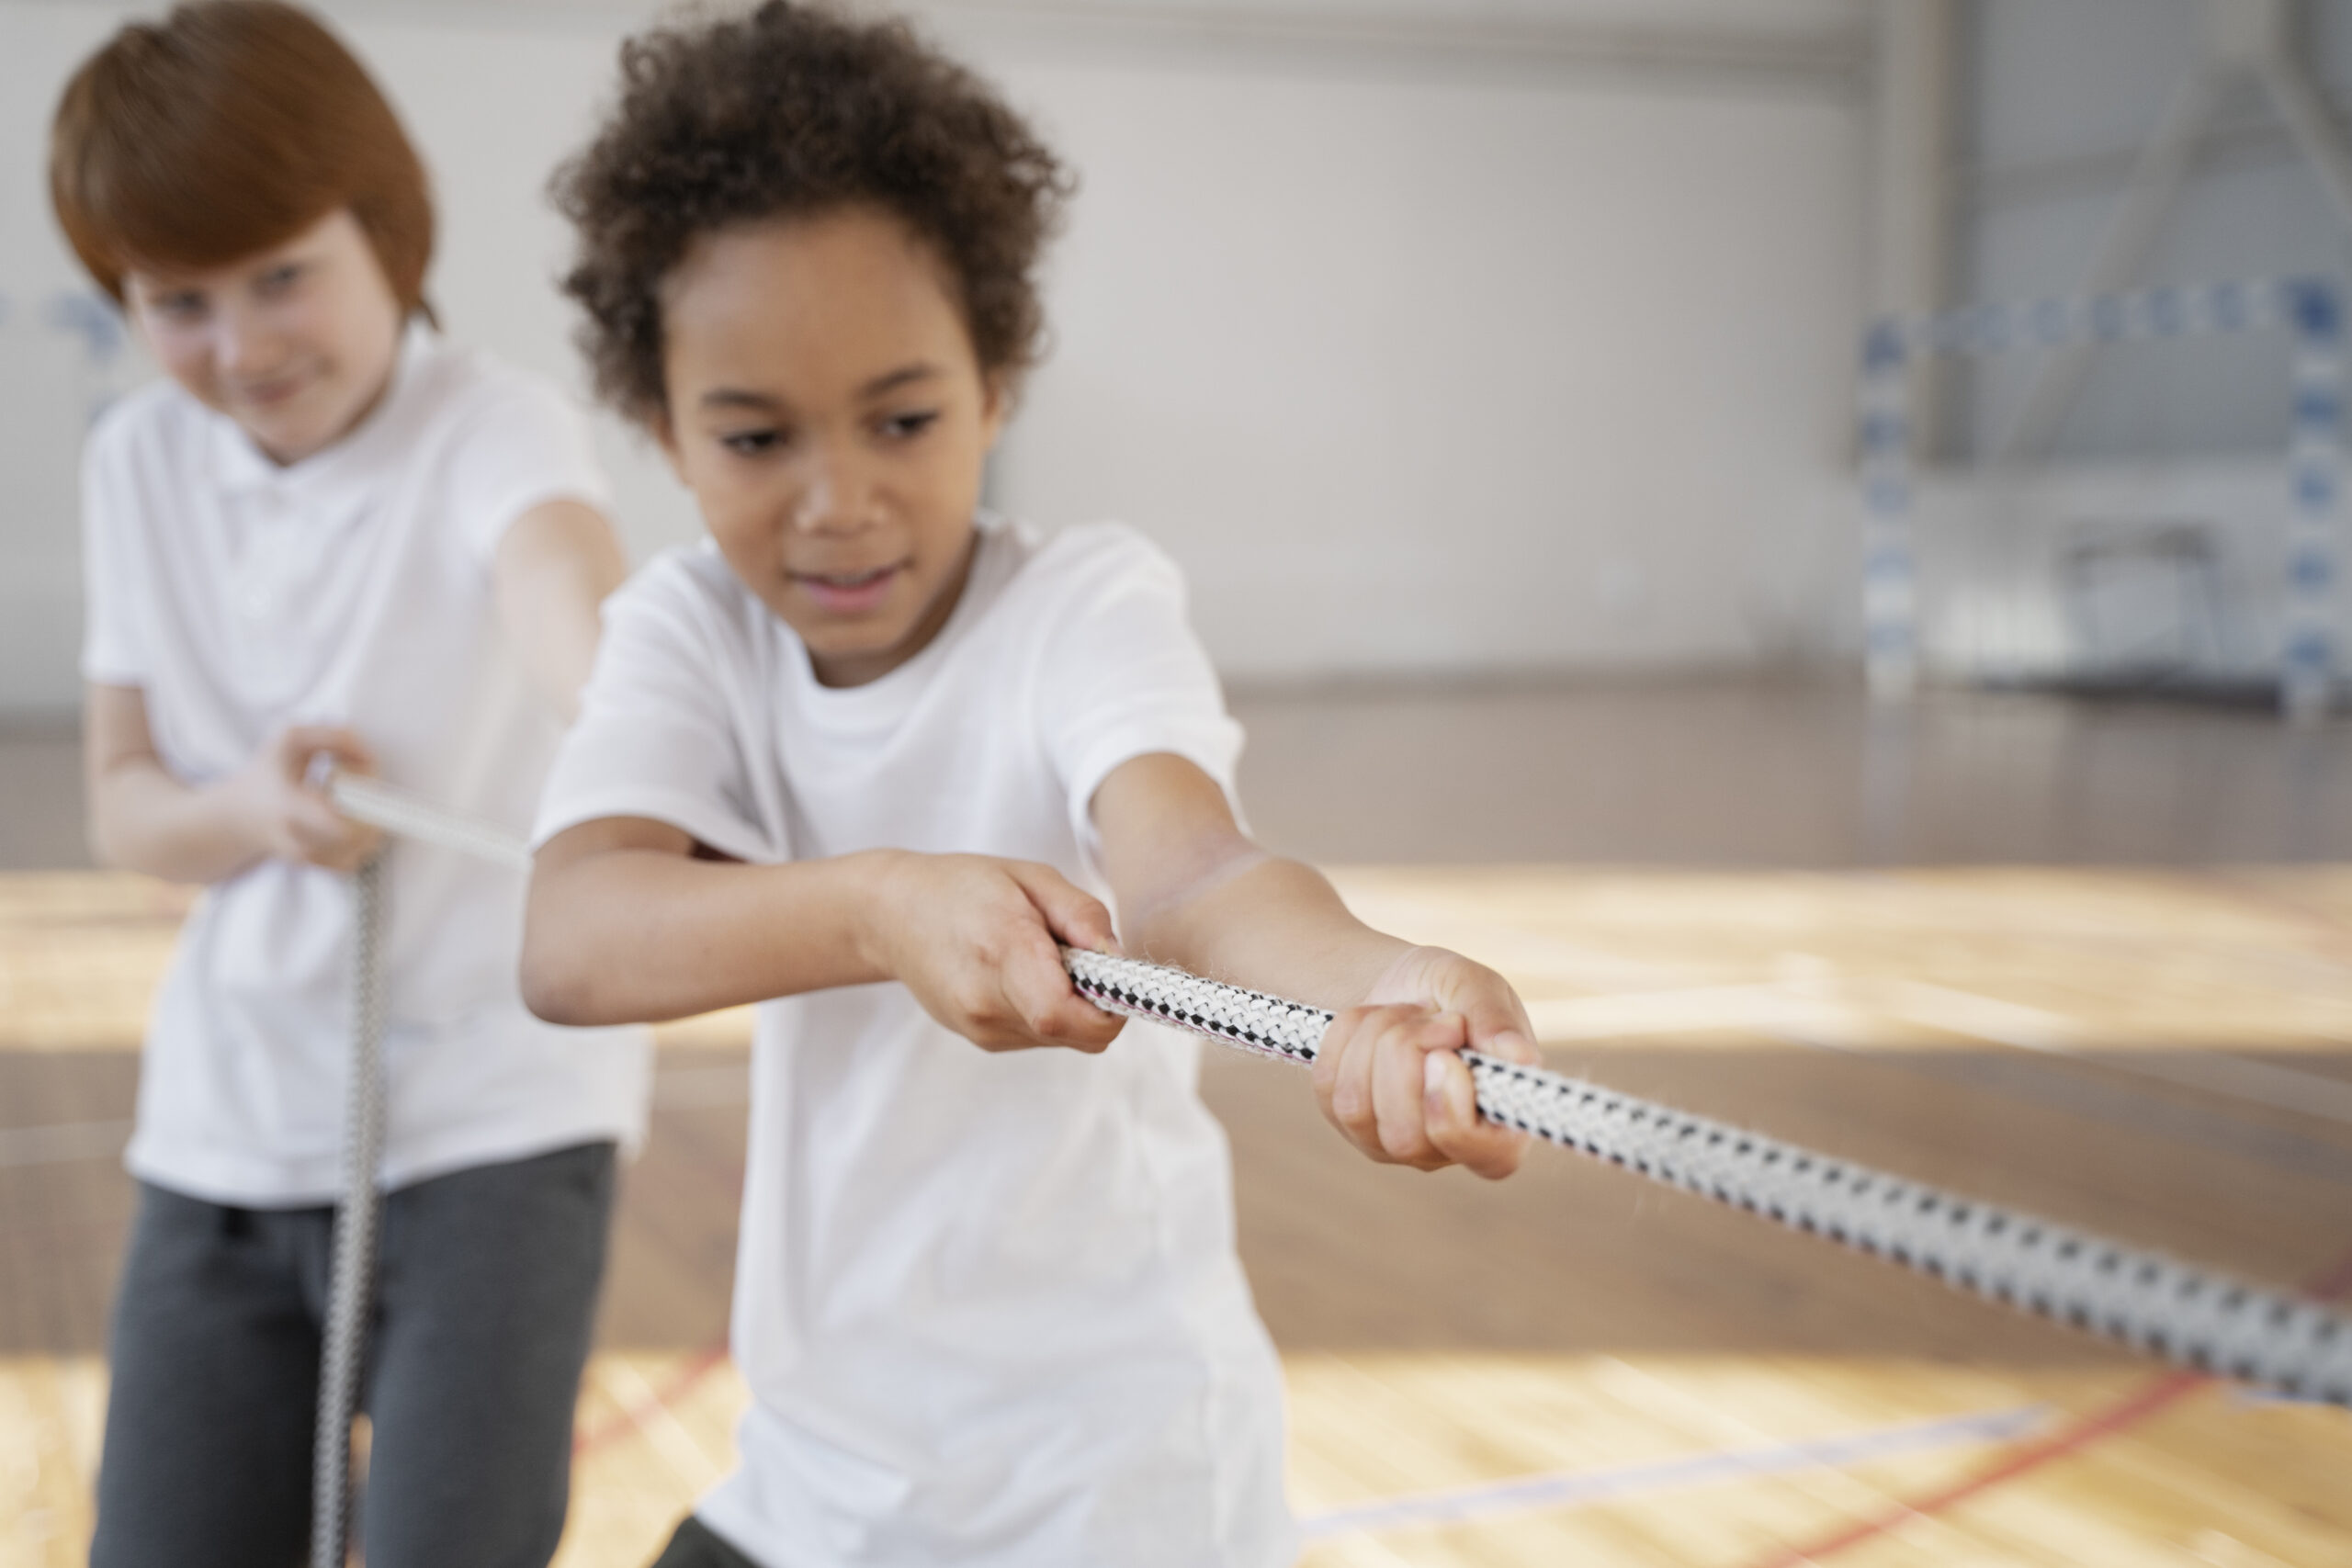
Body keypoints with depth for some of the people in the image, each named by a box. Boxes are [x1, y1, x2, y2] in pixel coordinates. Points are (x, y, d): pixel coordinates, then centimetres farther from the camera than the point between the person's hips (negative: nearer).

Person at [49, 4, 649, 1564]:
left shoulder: (494, 428, -16)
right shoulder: (140, 464, 2)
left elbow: (568, 592, -40)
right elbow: (122, 798, 5)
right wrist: (247, 809, -19)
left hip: (493, 1123, -5)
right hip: (223, 1129, 5)